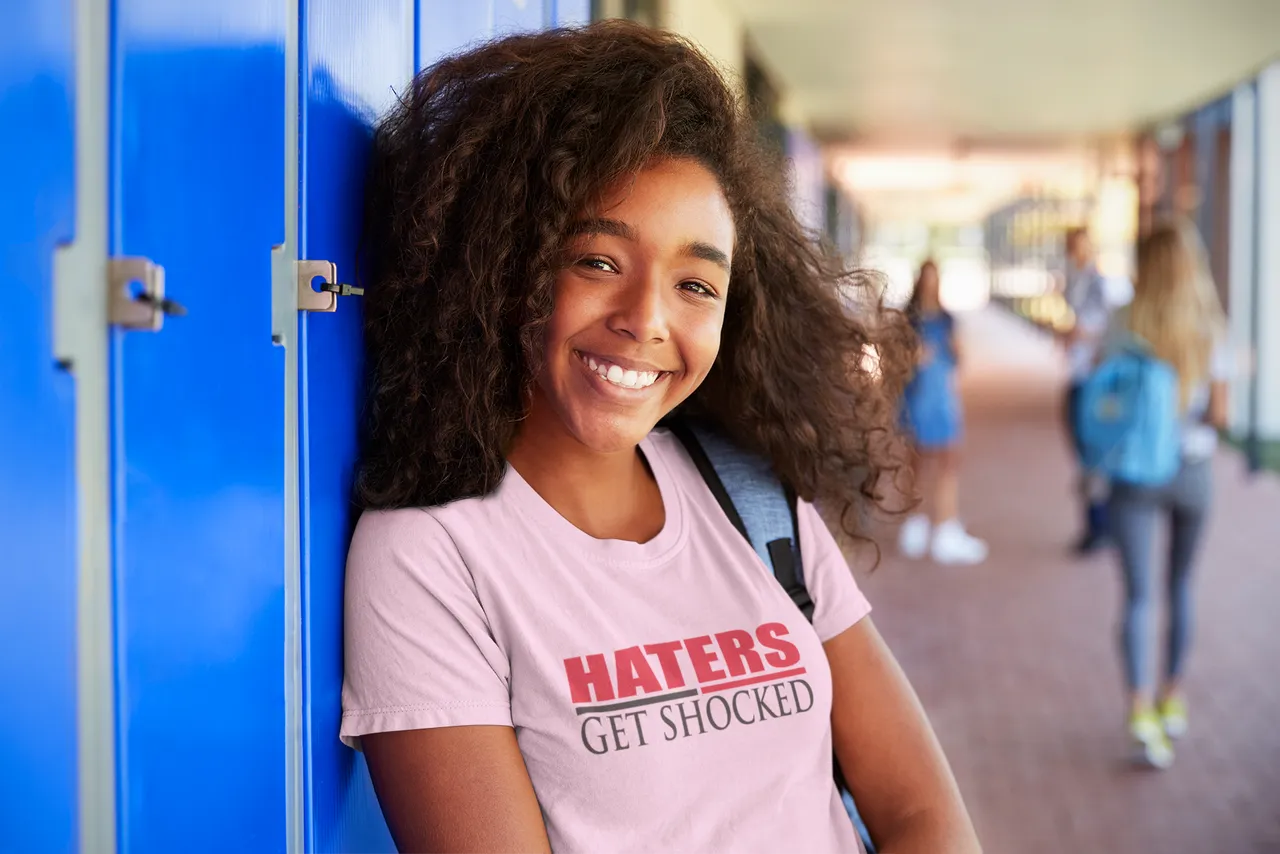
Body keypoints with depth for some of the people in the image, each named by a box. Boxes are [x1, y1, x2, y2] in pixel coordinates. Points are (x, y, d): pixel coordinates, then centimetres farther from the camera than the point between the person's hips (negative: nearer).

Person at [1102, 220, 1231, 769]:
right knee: (1180, 585, 20)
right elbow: (1218, 414, -7)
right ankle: (1173, 697, 31)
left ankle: (1140, 704, -19)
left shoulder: (1123, 328, -8)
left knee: (1139, 594, -3)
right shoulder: (1211, 332, -6)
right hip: (1193, 469, 1)